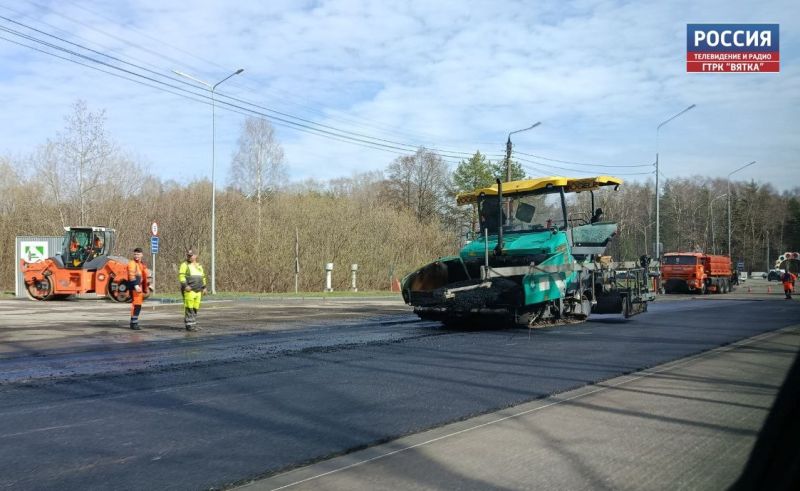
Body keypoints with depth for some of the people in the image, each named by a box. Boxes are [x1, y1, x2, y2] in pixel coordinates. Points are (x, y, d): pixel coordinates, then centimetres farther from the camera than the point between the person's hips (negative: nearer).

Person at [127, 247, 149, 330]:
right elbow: (131, 275, -21)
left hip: (139, 287, 9)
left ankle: (133, 323, 22)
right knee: (136, 304, -13)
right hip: (134, 287, -9)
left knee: (138, 305, 13)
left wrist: (146, 287, 27)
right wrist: (135, 285, -32)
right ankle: (134, 323, -12)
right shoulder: (132, 263, -8)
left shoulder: (142, 264, 20)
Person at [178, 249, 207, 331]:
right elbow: (181, 276, -10)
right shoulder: (185, 265, 0)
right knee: (189, 308, -8)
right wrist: (185, 285, -22)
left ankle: (193, 324, 14)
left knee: (195, 308, 7)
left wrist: (204, 287, 18)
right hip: (189, 290, -6)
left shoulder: (199, 266, 20)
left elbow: (203, 277, 26)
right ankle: (189, 325, -6)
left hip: (198, 291, 6)